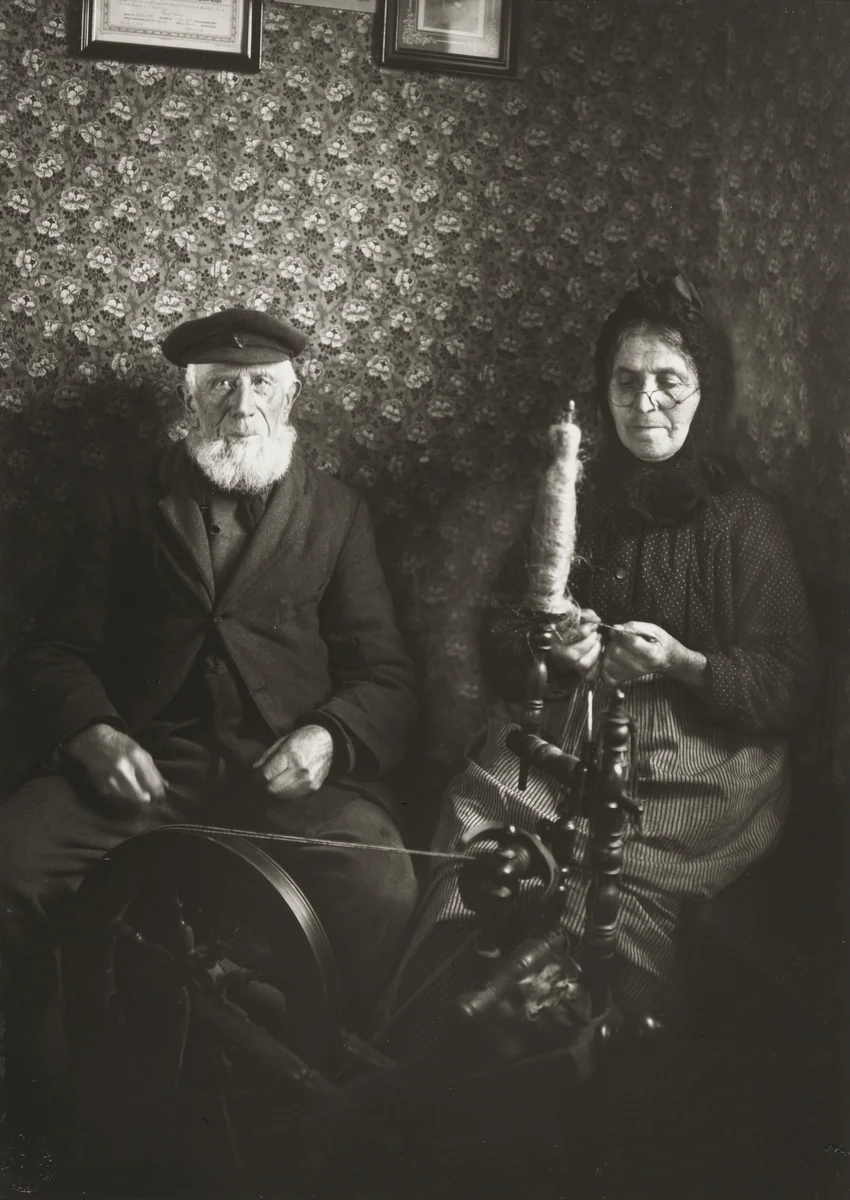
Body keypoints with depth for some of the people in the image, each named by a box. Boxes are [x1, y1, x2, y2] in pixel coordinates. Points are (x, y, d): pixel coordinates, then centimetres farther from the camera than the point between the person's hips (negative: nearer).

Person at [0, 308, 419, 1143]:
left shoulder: (336, 512, 16)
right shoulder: (125, 504, 17)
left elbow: (385, 674, 9)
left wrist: (328, 736, -12)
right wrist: (91, 732, -12)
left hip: (290, 768, -1)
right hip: (141, 761, 1)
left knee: (380, 887, -31)